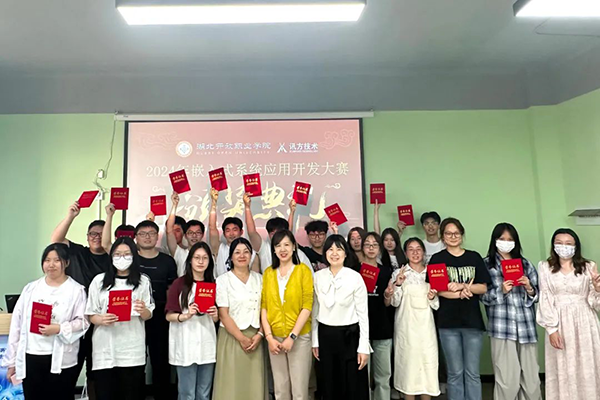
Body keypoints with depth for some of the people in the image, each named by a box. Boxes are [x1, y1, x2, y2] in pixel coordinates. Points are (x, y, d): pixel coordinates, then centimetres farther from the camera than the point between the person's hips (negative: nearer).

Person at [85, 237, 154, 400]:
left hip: (133, 350, 0)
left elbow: (148, 315, 5)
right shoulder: (99, 280, 3)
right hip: (105, 349, 0)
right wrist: (101, 320, -16)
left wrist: (143, 310, -17)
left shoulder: (143, 281, 3)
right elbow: (91, 315, 5)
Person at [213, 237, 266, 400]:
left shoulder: (259, 279, 7)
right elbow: (223, 314, -8)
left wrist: (260, 334, -6)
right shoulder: (223, 280, -3)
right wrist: (241, 338, -11)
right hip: (232, 337, -3)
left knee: (254, 383, 5)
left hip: (255, 338, 3)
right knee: (232, 383, 2)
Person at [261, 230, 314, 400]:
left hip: (300, 337, -3)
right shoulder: (268, 273, 4)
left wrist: (292, 337, -12)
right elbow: (264, 306, 3)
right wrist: (269, 337, -6)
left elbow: (307, 306, -9)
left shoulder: (303, 270, -5)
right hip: (275, 338, 3)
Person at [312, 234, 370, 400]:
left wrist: (363, 347, -8)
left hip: (349, 335, -3)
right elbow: (315, 310, 6)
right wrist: (315, 340, 6)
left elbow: (363, 313, -7)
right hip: (325, 335, 3)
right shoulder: (318, 276, -1)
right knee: (329, 385, 16)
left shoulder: (355, 277, -11)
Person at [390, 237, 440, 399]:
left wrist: (432, 298, -11)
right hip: (406, 326, -2)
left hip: (425, 326, 2)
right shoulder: (398, 273, 1)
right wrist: (398, 284, -19)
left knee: (428, 363, 2)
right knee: (408, 362, 1)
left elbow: (436, 306, 10)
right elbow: (395, 302, -5)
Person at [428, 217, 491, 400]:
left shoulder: (474, 257, 8)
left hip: (473, 320, 1)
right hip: (448, 322, -1)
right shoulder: (437, 259, 3)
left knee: (472, 373, 7)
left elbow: (483, 288, 2)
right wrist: (460, 293, -17)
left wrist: (461, 285, -13)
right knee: (455, 373, 7)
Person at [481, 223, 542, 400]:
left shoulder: (525, 263, 12)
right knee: (507, 378, -3)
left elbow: (537, 296, 11)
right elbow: (483, 296, -1)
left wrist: (529, 289, -9)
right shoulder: (486, 264, 3)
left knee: (531, 376, 7)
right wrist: (501, 291, -16)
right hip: (501, 327, -3)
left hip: (526, 326, 3)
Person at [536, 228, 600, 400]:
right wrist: (551, 329, -8)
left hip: (584, 323, 1)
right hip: (559, 324, 0)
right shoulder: (545, 267, 2)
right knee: (562, 370, 5)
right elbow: (545, 300, -2)